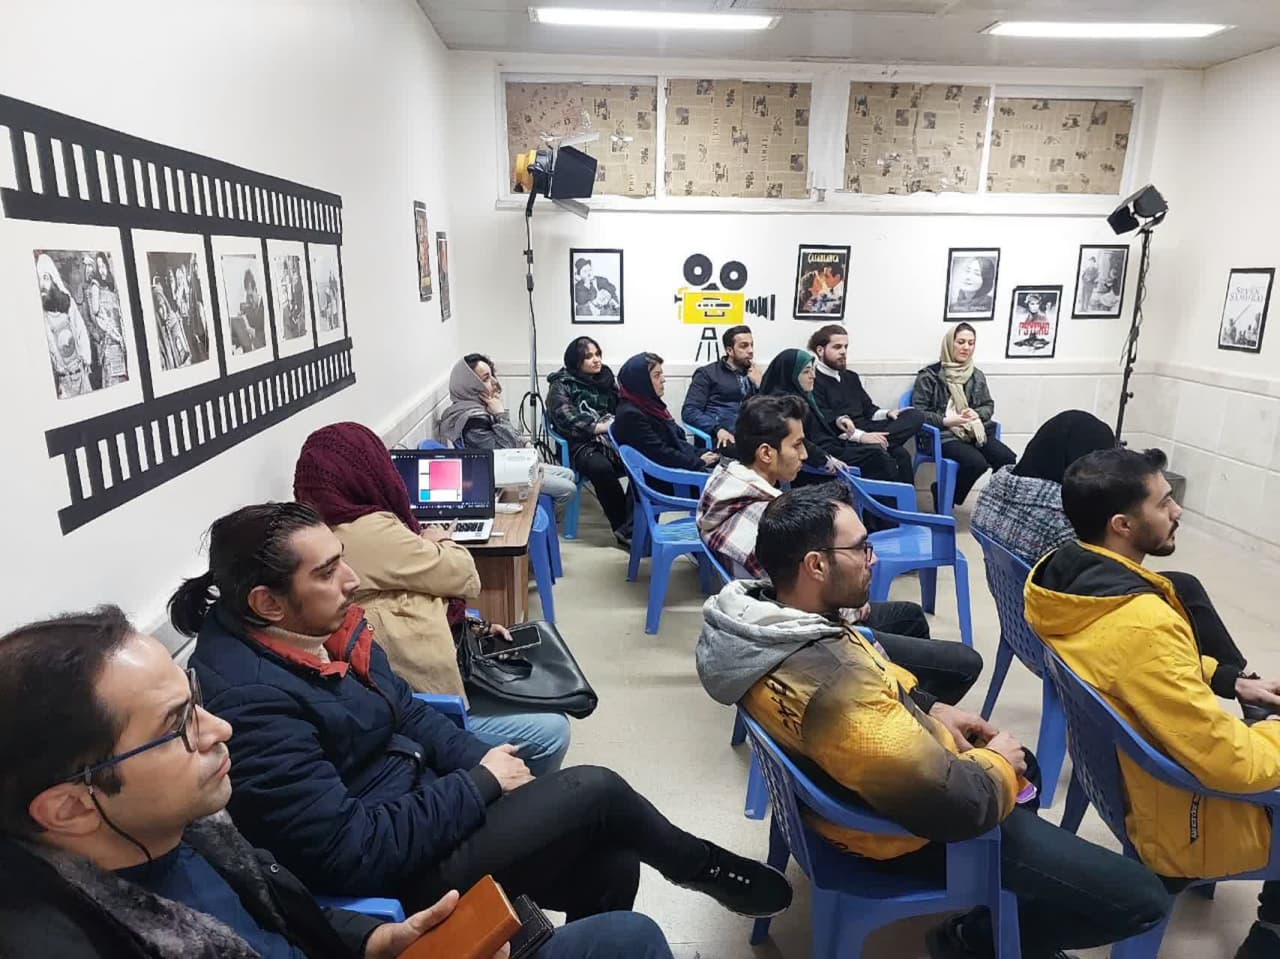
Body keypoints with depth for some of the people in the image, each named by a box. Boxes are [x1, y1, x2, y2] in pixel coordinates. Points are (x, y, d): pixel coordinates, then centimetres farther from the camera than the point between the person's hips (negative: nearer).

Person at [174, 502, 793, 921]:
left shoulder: (325, 631, -1)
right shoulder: (251, 703, -27)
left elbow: (408, 713, 9)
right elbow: (350, 854, -28)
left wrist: (490, 770, -6)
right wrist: (480, 784, -19)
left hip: (416, 808, 8)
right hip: (392, 873, -8)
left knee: (610, 862, 2)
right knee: (596, 790, -13)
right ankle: (698, 866, 18)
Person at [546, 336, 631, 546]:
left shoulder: (606, 378, 20)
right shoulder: (561, 386, 5)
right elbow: (568, 421, -9)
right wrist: (601, 427, -18)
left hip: (614, 439, 4)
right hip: (582, 445, -4)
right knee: (601, 468, -38)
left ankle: (627, 530, -29)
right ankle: (624, 527, -21)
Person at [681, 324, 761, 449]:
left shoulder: (755, 374, 24)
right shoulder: (708, 373, 11)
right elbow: (689, 411, -2)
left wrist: (760, 384, 4)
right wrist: (718, 429, -17)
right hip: (725, 438, -4)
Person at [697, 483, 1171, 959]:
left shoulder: (760, 610, -11)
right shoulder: (836, 687, -40)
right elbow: (957, 804, -34)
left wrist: (931, 710, 1)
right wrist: (997, 763, -13)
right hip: (919, 828, -9)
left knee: (1021, 761, 33)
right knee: (1141, 897, -1)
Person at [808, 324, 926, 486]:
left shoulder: (851, 377, 23)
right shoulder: (813, 381, -6)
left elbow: (868, 409, 24)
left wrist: (887, 413, 0)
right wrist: (861, 436, -27)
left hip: (865, 433, 9)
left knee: (915, 416, -9)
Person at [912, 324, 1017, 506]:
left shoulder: (977, 375, 16)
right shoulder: (929, 375, -1)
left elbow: (989, 405, 20)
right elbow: (918, 412, -3)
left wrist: (976, 413, -4)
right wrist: (945, 421, -17)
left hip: (975, 431, 5)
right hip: (945, 435, -5)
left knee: (1008, 460, -22)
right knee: (976, 463, -31)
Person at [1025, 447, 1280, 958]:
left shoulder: (1071, 573, -8)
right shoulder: (1140, 625, -36)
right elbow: (1233, 764, -28)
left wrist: (1231, 680, 7)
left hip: (1119, 767, 8)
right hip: (1178, 824, -8)